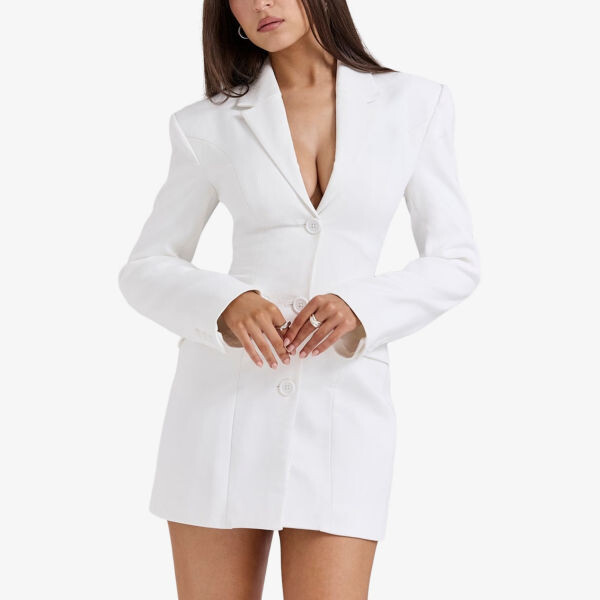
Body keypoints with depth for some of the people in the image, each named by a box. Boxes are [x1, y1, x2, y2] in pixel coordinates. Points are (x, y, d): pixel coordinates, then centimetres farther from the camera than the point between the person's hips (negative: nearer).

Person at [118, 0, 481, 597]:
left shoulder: (415, 104, 4)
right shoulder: (208, 125, 4)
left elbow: (455, 262, 5)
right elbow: (144, 270, 6)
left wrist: (360, 308, -14)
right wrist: (225, 304, -15)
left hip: (344, 402, 0)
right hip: (226, 394, 1)